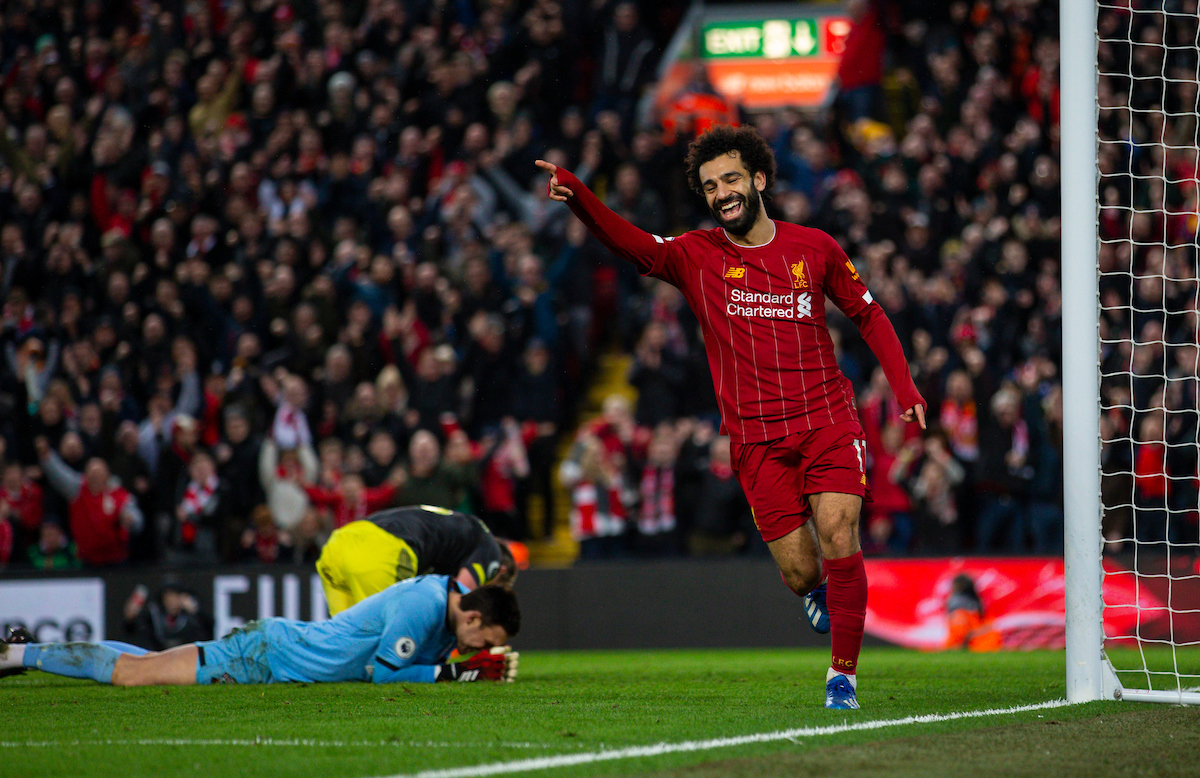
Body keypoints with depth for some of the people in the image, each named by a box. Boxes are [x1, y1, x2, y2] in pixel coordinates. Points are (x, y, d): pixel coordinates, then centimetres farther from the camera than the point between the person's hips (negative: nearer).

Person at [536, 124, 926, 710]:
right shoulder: (697, 256, 2)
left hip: (828, 420, 0)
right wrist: (577, 196, -32)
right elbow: (631, 244, -14)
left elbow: (867, 313, 18)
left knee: (838, 536, -18)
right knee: (799, 571, -4)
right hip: (756, 437, 0)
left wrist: (903, 385, 8)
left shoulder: (814, 248, 6)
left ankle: (844, 673, -5)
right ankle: (818, 591, 35)